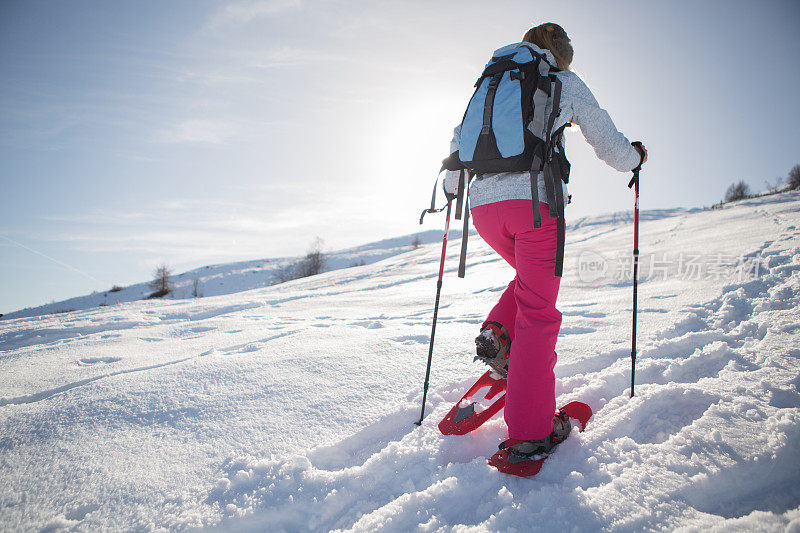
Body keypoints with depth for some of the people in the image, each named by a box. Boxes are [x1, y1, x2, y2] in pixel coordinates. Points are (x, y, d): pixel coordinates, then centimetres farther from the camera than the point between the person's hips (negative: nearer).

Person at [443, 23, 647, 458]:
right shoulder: (566, 82, 15)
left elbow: (460, 140, 26)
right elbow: (608, 144, 17)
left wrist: (450, 187, 40)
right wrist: (635, 157, 38)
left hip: (483, 203, 5)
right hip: (535, 200, -5)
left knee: (532, 276, 30)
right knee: (537, 313, -2)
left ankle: (496, 333, 7)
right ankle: (530, 433, -2)